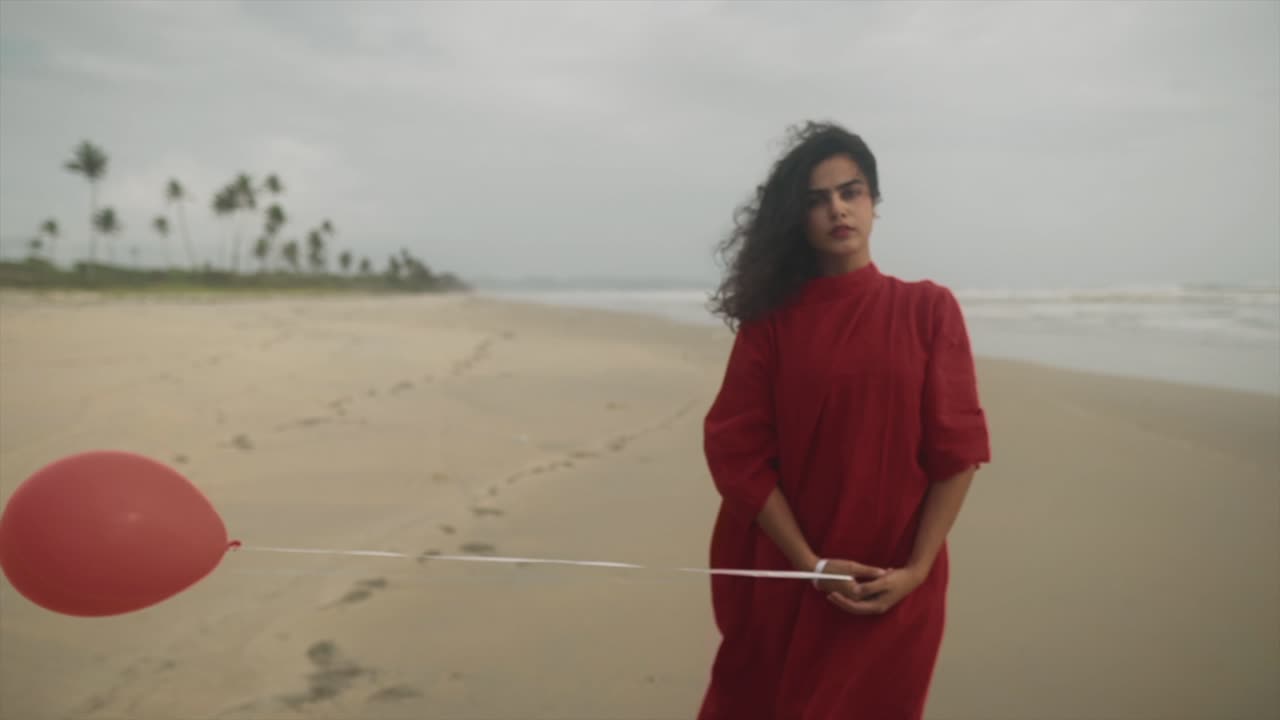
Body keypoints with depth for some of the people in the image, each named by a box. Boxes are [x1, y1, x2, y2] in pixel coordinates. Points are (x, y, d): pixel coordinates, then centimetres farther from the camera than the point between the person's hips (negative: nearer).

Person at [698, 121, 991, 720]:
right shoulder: (770, 318, -2)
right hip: (787, 577, 0)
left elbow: (958, 448, -3)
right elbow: (737, 449, -6)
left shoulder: (928, 308, -1)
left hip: (894, 586, 0)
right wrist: (809, 563, -12)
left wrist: (916, 569, -10)